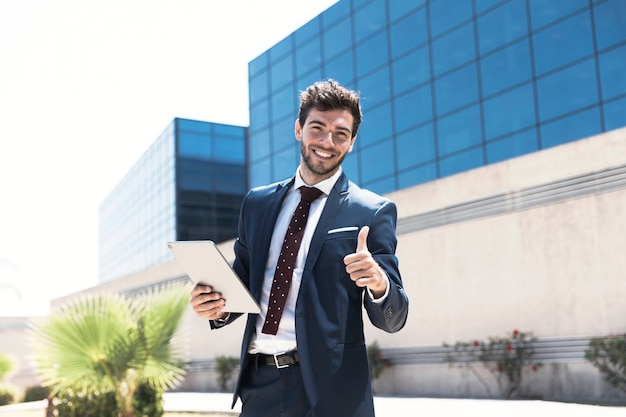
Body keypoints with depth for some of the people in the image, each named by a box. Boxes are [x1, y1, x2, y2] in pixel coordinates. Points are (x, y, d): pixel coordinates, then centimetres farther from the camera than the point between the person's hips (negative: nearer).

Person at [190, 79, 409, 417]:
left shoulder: (373, 212, -3)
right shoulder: (257, 203, 9)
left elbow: (392, 320, -4)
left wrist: (379, 283, -25)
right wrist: (218, 307, -6)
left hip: (328, 389, -3)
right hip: (258, 385, 4)